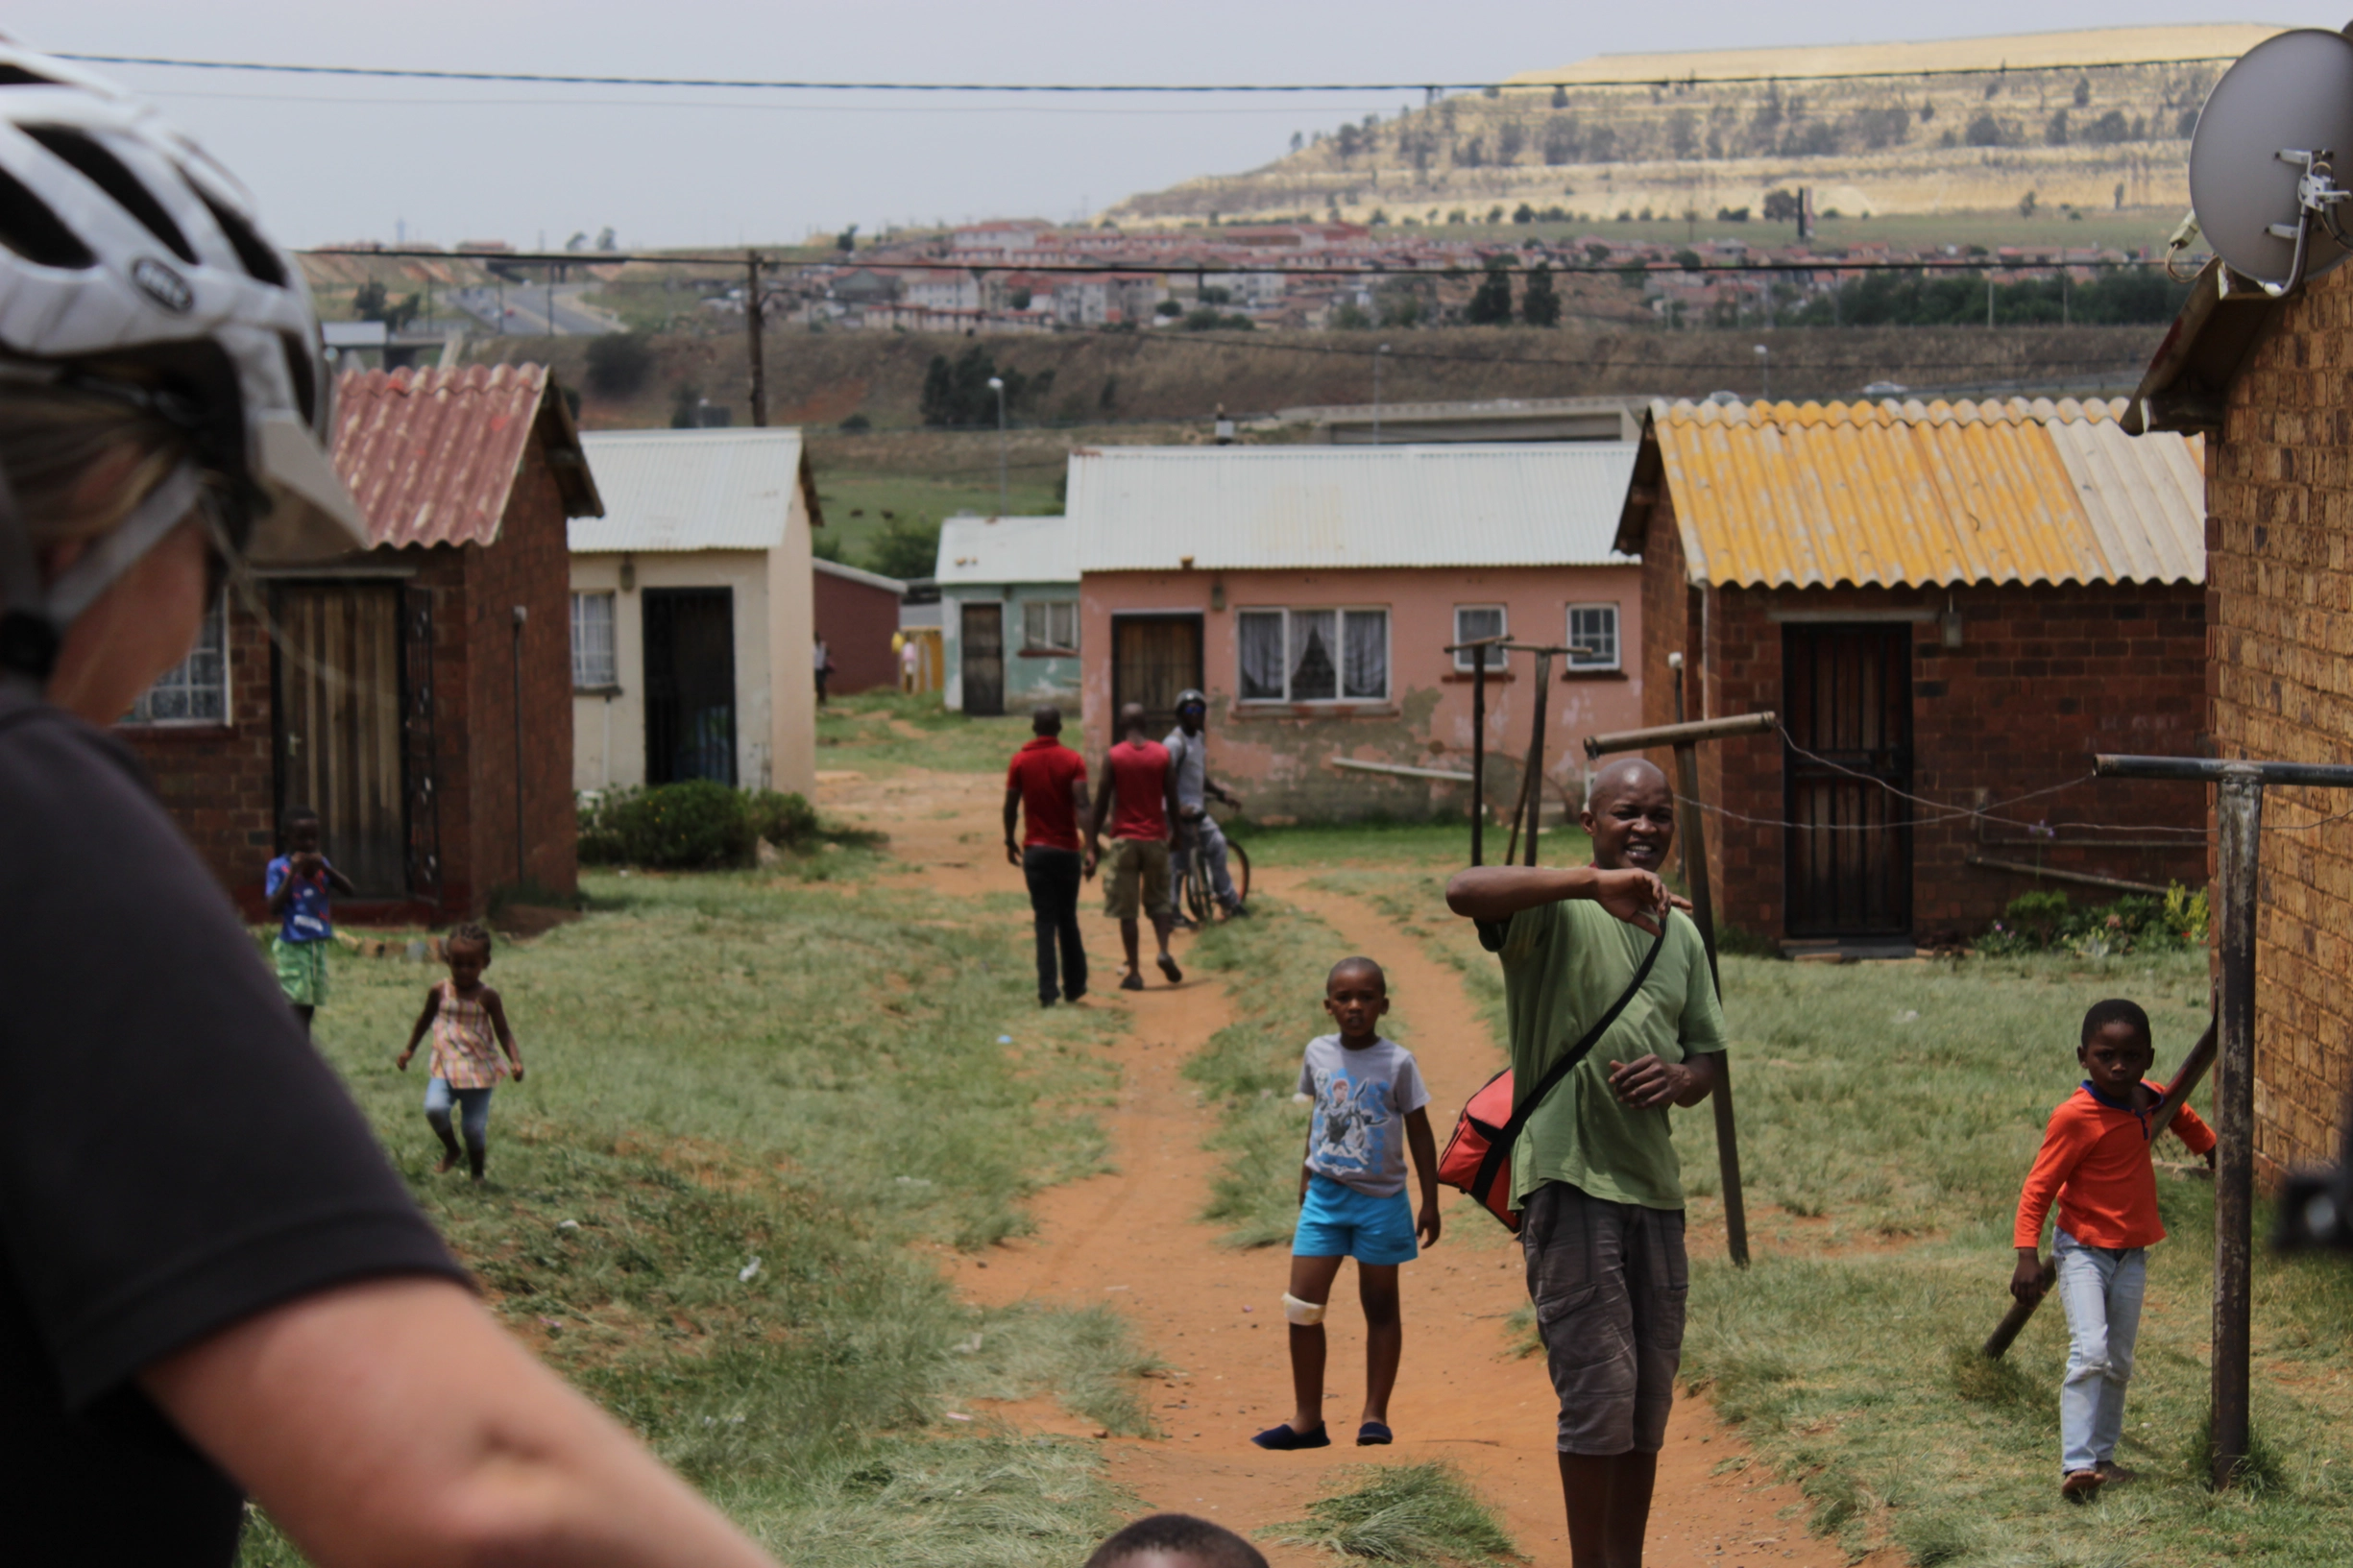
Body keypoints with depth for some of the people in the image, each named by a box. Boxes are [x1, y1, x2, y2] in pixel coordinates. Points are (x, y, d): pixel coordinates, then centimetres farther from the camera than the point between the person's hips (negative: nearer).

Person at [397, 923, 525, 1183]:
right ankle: (450, 1149, 5)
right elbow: (425, 1019, 20)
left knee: (475, 1127, 0)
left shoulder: (487, 997, -4)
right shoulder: (440, 992, 2)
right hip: (445, 1068, 1)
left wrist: (516, 1060, -16)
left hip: (478, 1071, -1)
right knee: (434, 1107, -24)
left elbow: (503, 1032, -2)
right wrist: (410, 1049, 24)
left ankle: (477, 1173, 26)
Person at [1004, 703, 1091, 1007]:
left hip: (1035, 850, 0)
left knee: (1045, 920, 1)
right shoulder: (1072, 760, -4)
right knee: (1068, 918, 13)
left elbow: (1010, 806, 0)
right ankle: (1074, 986, 21)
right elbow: (1081, 805, -13)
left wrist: (1010, 842, 14)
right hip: (1067, 849, 0)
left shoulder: (1021, 760, 0)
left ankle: (1047, 991, -7)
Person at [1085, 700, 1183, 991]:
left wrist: (1093, 844, 0)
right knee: (1158, 899, 15)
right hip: (1156, 837, 2)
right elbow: (1172, 799, 3)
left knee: (1126, 910, 2)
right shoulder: (1162, 754, 0)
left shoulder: (1113, 757, -5)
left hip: (1125, 838, -2)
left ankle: (1134, 972, -1)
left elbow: (1101, 803, -5)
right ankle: (1164, 950, -9)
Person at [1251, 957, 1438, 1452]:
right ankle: (1307, 1419, 5)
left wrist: (1430, 1202, -2)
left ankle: (1375, 1414, 14)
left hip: (1380, 1200, -3)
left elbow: (1419, 1133, -1)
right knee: (1302, 1305, -3)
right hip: (1326, 1194, 3)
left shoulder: (1398, 1063, -7)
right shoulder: (1318, 1054, 2)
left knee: (1380, 1306, 7)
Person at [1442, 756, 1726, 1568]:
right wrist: (1595, 883, -37)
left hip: (1654, 1187, 7)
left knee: (1649, 1404, 10)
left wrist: (1677, 1079, -4)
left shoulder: (1680, 933, 16)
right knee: (1599, 1396, -8)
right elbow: (1464, 891, -27)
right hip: (1570, 1180, -7)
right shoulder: (1557, 909, -6)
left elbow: (1707, 1057, 22)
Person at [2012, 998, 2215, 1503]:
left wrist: (2215, 1152, 35)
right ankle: (2076, 1466, -24)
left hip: (2132, 1252, 7)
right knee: (2090, 1352, -20)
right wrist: (2028, 1256, -25)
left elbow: (2186, 1119, 25)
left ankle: (2101, 1457, 21)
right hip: (2083, 1248, -7)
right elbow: (2038, 1188, -19)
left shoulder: (2152, 1099, -1)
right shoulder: (2075, 1117, -21)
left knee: (2118, 1363, 11)